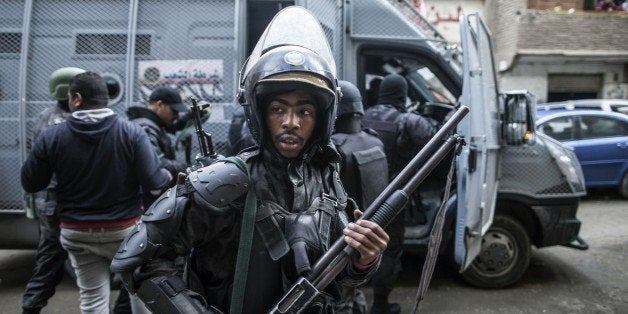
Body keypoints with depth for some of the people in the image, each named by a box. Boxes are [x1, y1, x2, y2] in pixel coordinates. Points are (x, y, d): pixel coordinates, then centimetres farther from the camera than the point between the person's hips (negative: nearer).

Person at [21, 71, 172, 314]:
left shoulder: (51, 137, -9)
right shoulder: (132, 132, -14)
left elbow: (30, 185, -1)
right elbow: (153, 181, -17)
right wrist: (168, 176, 5)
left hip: (77, 233, 2)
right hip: (125, 228, -1)